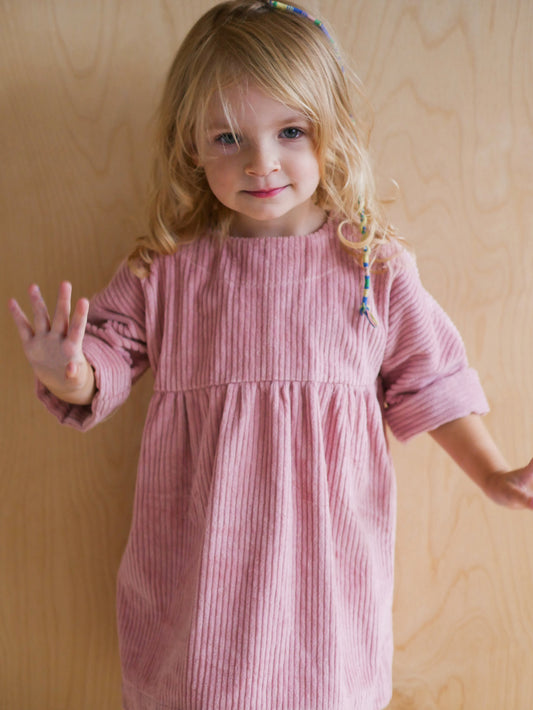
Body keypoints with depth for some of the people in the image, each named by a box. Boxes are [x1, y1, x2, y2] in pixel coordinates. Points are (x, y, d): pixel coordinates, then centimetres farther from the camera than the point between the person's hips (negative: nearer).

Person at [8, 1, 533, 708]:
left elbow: (427, 381, 5)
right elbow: (111, 347, 0)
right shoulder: (165, 268, -4)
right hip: (197, 552, 0)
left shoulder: (375, 266, -3)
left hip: (326, 541, 0)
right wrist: (69, 373, -22)